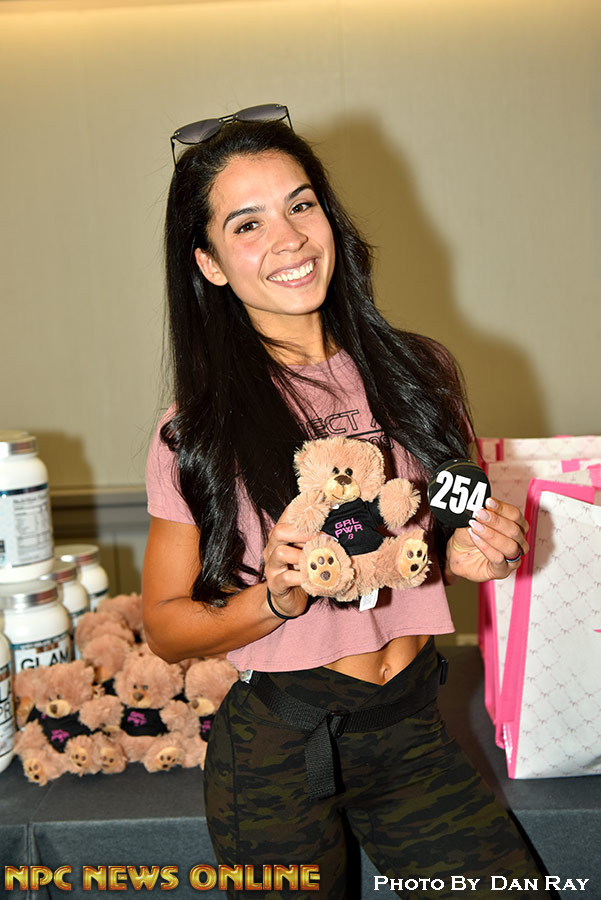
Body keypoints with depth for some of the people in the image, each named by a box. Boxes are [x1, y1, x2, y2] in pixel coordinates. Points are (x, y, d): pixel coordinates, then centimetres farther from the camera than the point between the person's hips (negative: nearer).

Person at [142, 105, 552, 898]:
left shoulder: (418, 374, -1)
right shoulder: (198, 432, -10)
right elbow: (166, 626, -4)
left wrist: (470, 553, -9)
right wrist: (276, 599, -22)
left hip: (413, 731, 3)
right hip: (277, 747, -2)